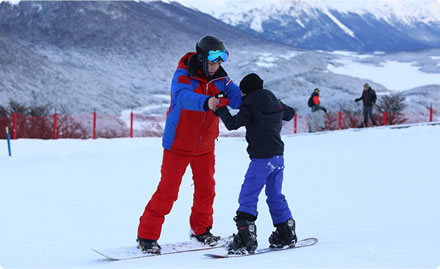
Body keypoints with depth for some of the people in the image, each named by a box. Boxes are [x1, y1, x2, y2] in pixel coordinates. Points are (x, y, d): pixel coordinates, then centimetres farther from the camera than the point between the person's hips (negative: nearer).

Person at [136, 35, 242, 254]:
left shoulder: (220, 78, -1)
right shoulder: (183, 75, -18)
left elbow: (236, 97, -6)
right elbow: (183, 96, -37)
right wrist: (205, 101, -56)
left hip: (205, 146, 5)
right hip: (178, 144, -5)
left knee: (206, 188, 13)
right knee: (167, 191, -5)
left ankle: (201, 230, 34)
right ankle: (147, 236, 6)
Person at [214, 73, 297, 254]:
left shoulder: (250, 106, -10)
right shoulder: (275, 103, 13)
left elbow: (232, 124, -14)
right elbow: (290, 113, 30)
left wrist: (221, 108, 0)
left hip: (261, 158, -8)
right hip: (278, 156, 8)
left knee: (248, 197, -6)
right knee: (275, 195, 18)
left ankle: (246, 237, -14)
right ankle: (286, 234, 22)